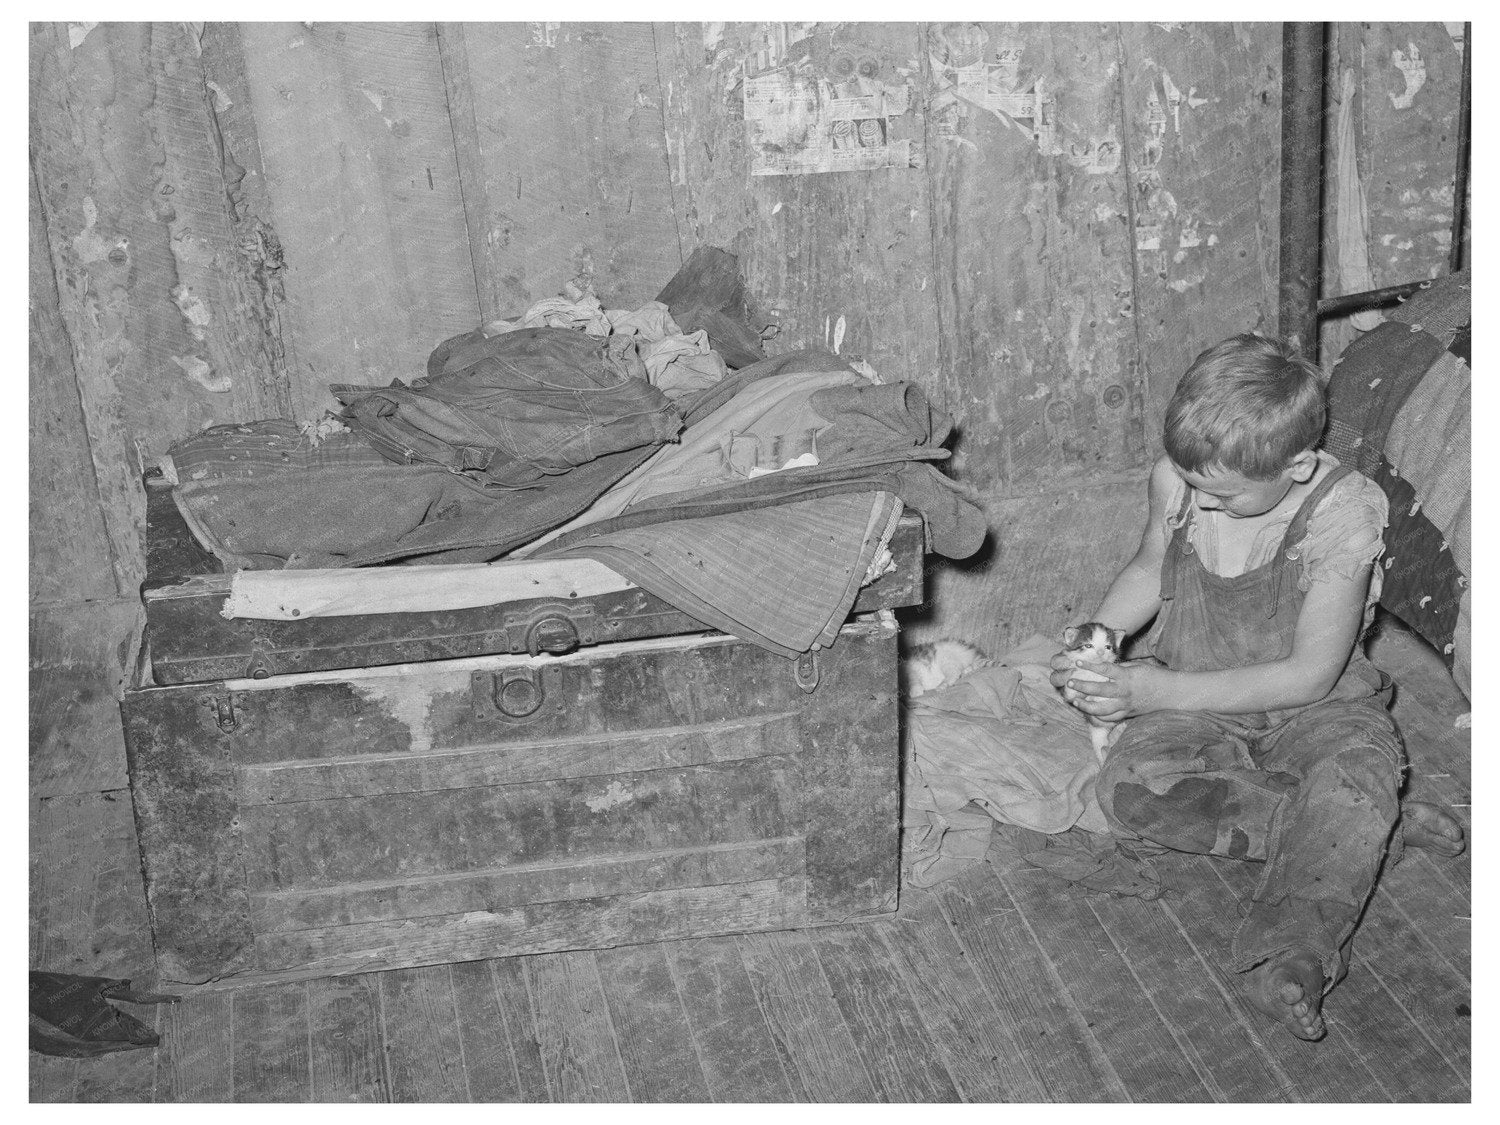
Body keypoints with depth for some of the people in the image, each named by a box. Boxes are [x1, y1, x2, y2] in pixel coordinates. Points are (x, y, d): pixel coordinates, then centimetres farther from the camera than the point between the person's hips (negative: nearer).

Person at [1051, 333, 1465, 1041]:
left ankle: (1289, 959, -48)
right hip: (1193, 708, 4)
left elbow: (1311, 674, -21)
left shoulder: (1342, 514, -23)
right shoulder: (1176, 482, -10)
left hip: (1312, 706, -3)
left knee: (1356, 771, -36)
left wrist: (1167, 693, -25)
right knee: (1128, 787, -27)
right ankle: (1376, 826, -24)